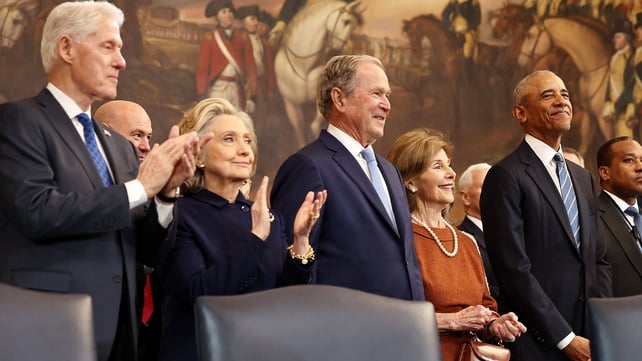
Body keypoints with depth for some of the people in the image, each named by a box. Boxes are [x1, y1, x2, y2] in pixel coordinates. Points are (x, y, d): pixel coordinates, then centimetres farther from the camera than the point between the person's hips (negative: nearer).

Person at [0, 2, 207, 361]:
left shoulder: (119, 144, 15)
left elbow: (145, 249, 14)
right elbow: (38, 212, -20)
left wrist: (166, 191, -4)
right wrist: (140, 187, -14)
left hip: (116, 330, 7)